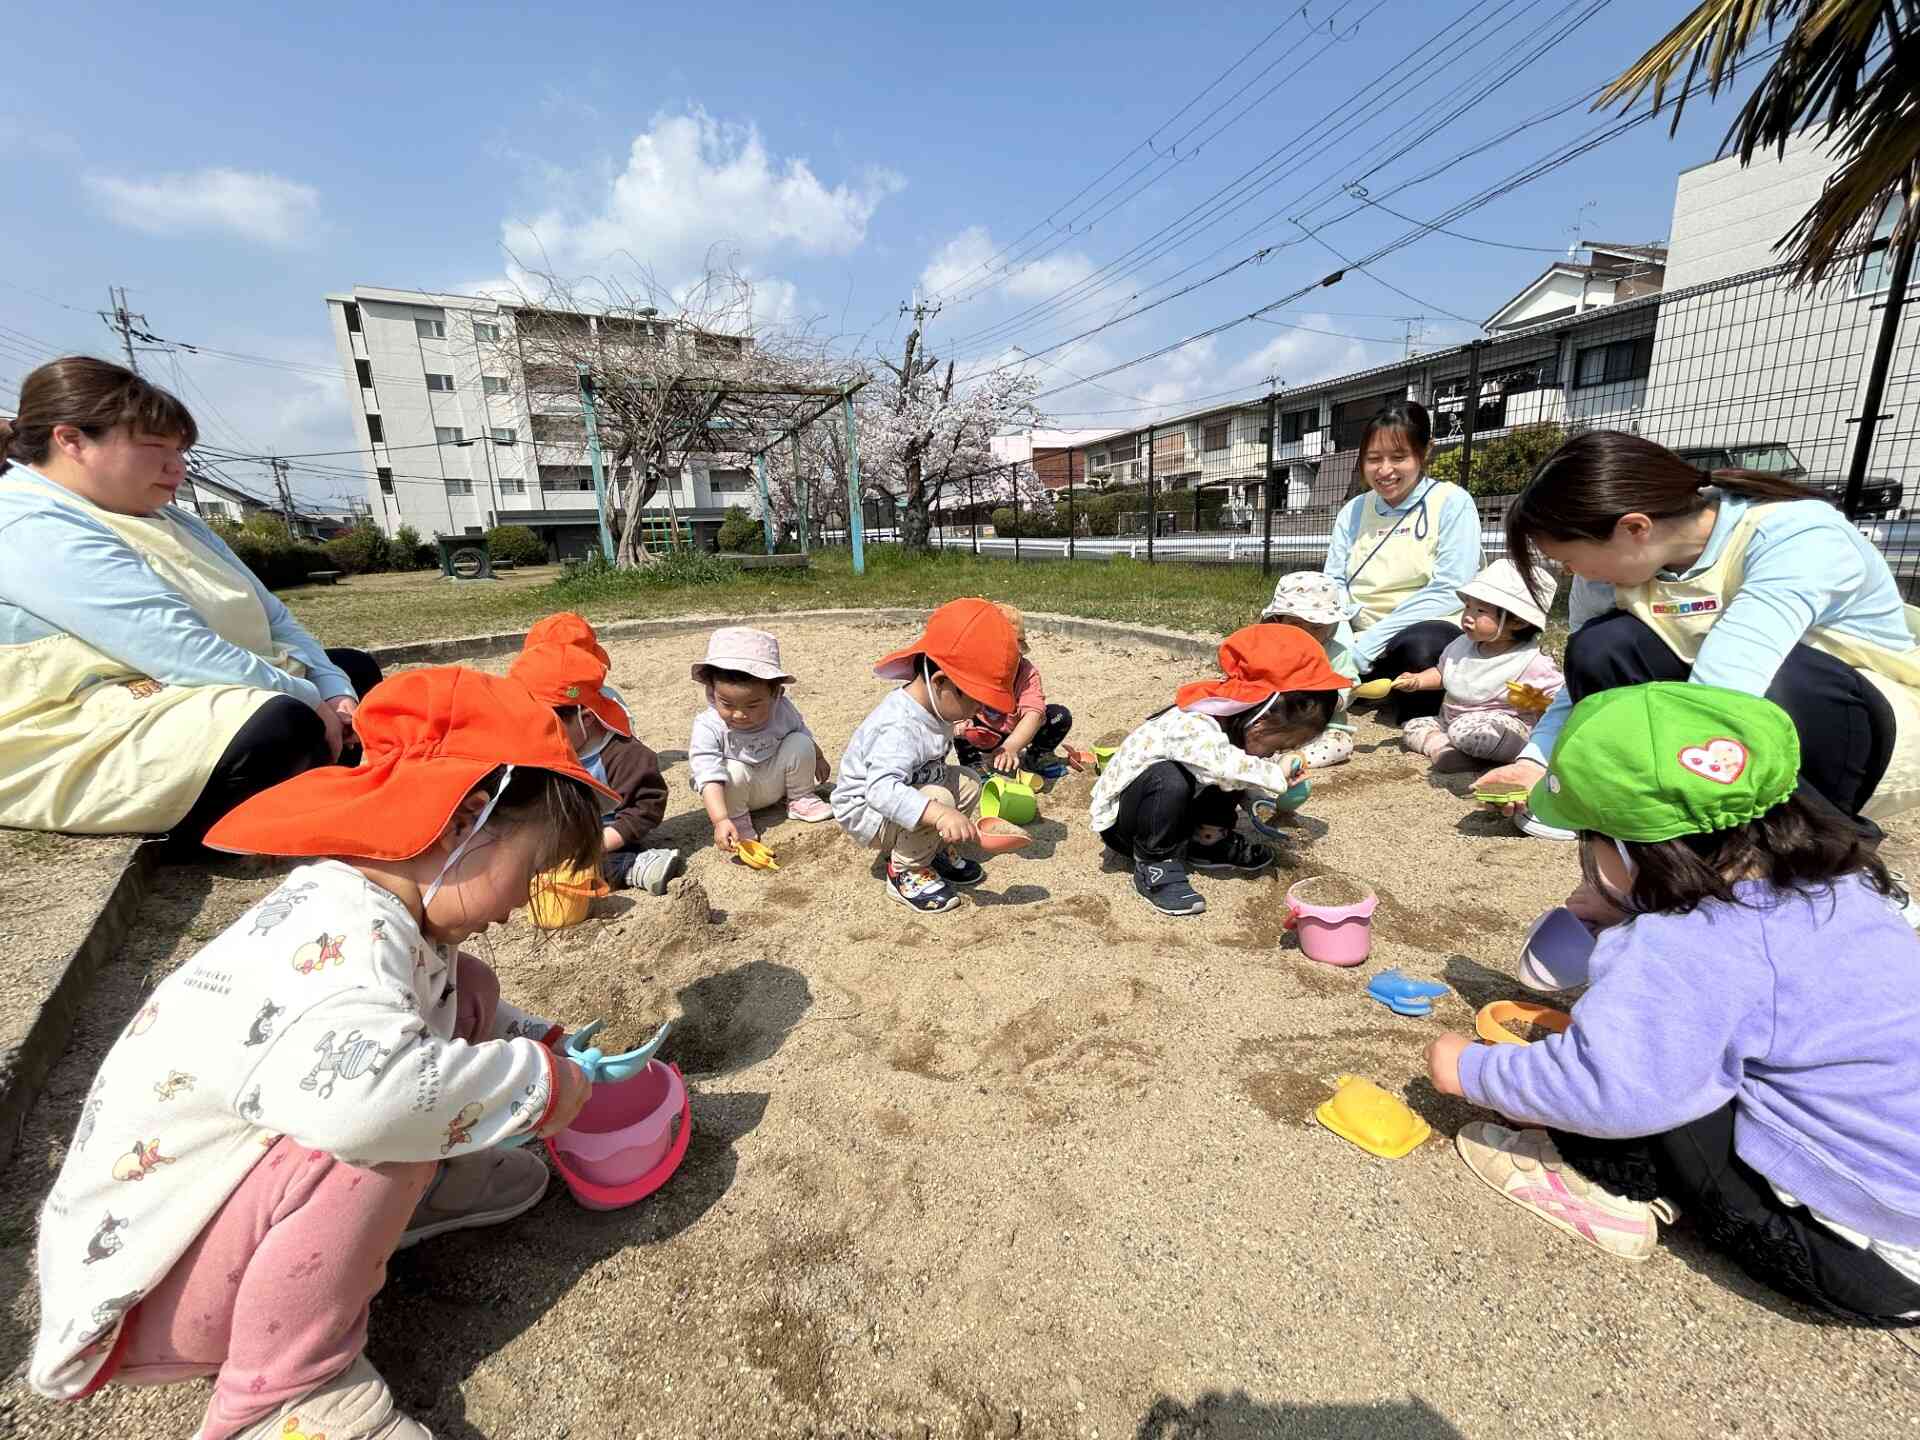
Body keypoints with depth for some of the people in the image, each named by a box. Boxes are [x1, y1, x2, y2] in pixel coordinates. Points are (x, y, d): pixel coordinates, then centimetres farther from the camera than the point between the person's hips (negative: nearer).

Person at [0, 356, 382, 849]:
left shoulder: (166, 520, 16)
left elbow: (271, 618, 10)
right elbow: (179, 651, -27)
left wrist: (334, 691, -5)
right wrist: (309, 700, -20)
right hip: (96, 738, -10)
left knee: (355, 669, 16)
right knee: (281, 725, -36)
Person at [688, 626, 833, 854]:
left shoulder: (782, 710, -18)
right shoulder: (707, 728, -29)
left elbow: (804, 733, 5)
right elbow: (709, 778, -37)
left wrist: (818, 759, 20)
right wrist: (721, 821, -49)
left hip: (778, 782, 3)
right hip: (737, 792, -3)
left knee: (801, 744, -18)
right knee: (733, 771, -34)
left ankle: (800, 799, 3)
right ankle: (737, 816, -7)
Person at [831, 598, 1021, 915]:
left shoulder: (933, 705, -7)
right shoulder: (898, 728, -37)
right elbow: (882, 789, -50)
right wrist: (940, 814, -58)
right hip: (865, 810, -9)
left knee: (969, 782, 0)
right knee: (938, 799, -30)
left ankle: (937, 851, 13)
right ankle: (905, 872, -8)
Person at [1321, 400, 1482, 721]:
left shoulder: (1452, 503, -3)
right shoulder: (1353, 511, 10)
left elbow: (1448, 591, -14)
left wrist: (1366, 646, -22)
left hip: (1430, 633, -4)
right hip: (1361, 642, 4)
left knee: (1421, 647, -39)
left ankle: (1423, 719, -8)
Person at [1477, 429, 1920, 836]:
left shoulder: (1797, 537, -30)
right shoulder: (1615, 565, -13)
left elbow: (1726, 687, -41)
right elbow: (1587, 682, -5)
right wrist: (1538, 761, -17)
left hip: (1883, 727, -4)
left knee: (1773, 679, -37)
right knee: (1601, 649, -21)